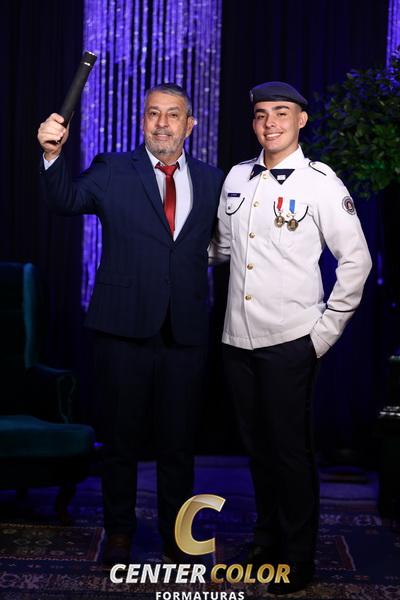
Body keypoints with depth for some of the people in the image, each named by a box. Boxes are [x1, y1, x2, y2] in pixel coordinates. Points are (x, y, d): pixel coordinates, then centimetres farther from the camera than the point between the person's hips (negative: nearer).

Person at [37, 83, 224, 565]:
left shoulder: (210, 180, 10)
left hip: (186, 333, 2)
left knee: (178, 441, 10)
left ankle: (174, 535, 26)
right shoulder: (112, 171, 2)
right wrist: (53, 155, -29)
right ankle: (119, 533, 26)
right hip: (125, 328, -1)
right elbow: (66, 200, -13)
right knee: (122, 438, 10)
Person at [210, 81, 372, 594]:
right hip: (238, 338, 5)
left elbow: (356, 260, -7)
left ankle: (297, 560, 18)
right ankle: (266, 538, 34)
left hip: (290, 341, -5)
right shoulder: (237, 177, 8)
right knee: (256, 446, 17)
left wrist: (327, 331, -7)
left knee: (290, 451, 3)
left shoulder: (321, 184, -8)